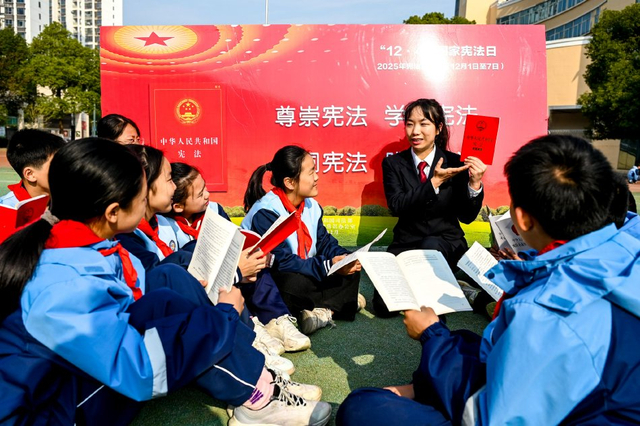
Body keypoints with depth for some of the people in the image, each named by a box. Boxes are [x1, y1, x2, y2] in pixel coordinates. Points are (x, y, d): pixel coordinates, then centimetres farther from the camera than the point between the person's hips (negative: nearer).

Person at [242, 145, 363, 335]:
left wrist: (344, 257, -14)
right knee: (294, 282, -39)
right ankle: (340, 300, -13)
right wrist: (328, 266, -28)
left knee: (351, 268, -5)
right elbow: (280, 262, -27)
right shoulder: (266, 213, -22)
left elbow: (324, 241, 8)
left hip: (305, 274, 8)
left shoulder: (311, 205, 2)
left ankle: (322, 310, -20)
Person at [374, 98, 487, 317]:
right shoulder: (393, 163, 1)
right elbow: (397, 206, -14)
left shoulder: (455, 163, -2)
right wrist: (435, 182, -22)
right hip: (406, 245, 1)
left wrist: (474, 184, -20)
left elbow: (467, 216, -3)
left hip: (446, 245, -1)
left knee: (430, 245, -38)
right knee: (383, 304, -18)